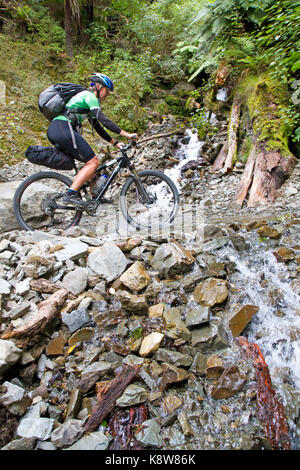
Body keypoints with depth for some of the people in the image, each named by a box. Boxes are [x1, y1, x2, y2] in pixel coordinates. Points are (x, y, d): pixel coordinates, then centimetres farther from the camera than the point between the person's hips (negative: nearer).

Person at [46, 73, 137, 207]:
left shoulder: (85, 97, 29)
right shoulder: (89, 95, -1)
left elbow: (97, 125, 28)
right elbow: (103, 120, -15)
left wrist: (115, 143, 23)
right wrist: (126, 134, -17)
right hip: (63, 129, -10)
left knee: (90, 161, 14)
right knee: (93, 162, -10)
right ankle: (70, 194, -17)